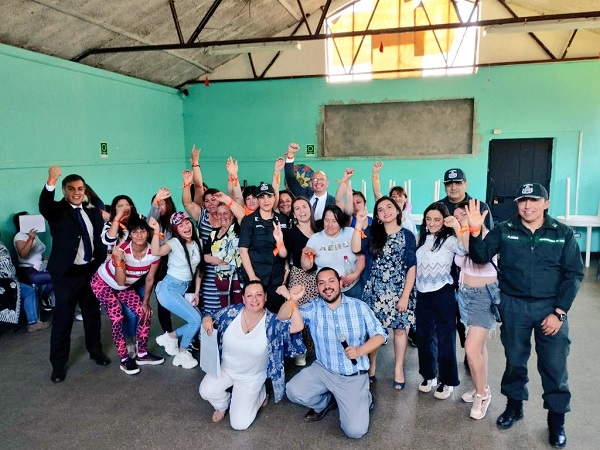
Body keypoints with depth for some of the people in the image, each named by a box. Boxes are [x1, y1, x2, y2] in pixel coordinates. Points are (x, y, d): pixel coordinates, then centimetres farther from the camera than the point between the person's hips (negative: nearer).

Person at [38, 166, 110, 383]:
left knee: (93, 314, 17)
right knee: (63, 319, 3)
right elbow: (44, 206, -30)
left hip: (91, 270, 5)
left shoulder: (93, 212, 8)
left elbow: (101, 239, 11)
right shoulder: (57, 210, -6)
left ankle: (95, 351, 35)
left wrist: (101, 264, 0)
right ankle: (58, 364, 18)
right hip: (66, 273, -4)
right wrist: (51, 182, -48)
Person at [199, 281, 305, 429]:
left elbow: (297, 326, -37)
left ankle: (260, 395, 25)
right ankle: (223, 405, 15)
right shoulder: (232, 312, -16)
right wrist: (207, 320, -24)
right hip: (224, 369, 3)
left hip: (251, 377, -2)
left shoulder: (272, 322, -22)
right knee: (206, 391, -22)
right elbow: (212, 319, 0)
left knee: (239, 424, -6)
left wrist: (292, 301, -50)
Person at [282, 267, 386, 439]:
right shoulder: (312, 309, -4)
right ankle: (326, 402, 12)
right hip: (323, 370, 2)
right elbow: (283, 317, -14)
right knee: (293, 392, -20)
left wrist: (359, 351, -21)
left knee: (355, 430, -14)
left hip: (354, 376, -2)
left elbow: (380, 334, -3)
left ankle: (362, 399, 20)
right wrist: (291, 300, -36)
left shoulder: (359, 306, -6)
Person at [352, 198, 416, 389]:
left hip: (398, 290, -2)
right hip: (375, 289, 2)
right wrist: (359, 224, -15)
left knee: (399, 329, 7)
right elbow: (356, 249, -12)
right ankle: (371, 367, 21)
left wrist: (405, 295, -10)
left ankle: (399, 370, 22)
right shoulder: (374, 235, 7)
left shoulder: (407, 235, 0)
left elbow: (412, 267, -4)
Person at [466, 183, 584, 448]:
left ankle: (556, 418, 26)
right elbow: (480, 257, -9)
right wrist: (475, 231, -26)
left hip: (551, 307, 0)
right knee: (514, 359, 14)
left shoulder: (563, 233, -2)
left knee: (554, 365, 5)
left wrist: (559, 311, -8)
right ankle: (514, 405, 35)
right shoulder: (504, 230, -2)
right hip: (514, 306, 1)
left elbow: (574, 274, -3)